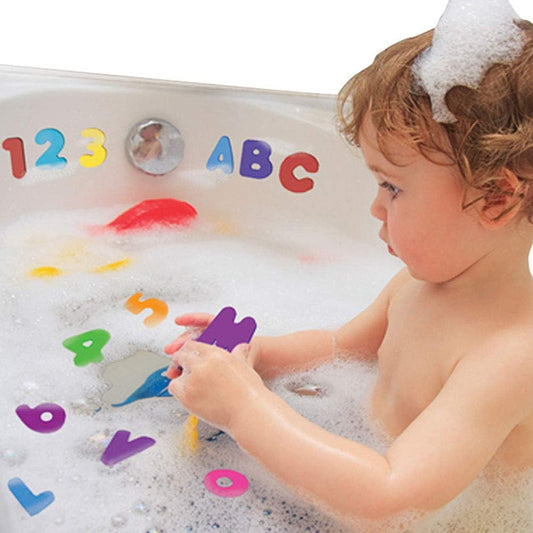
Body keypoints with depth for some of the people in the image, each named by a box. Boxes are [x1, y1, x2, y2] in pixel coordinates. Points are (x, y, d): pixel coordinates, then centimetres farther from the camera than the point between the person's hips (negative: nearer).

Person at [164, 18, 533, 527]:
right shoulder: (413, 284, -6)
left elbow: (394, 496, -38)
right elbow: (341, 346, 11)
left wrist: (244, 405, -35)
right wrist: (254, 353, -7)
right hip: (372, 444, 7)